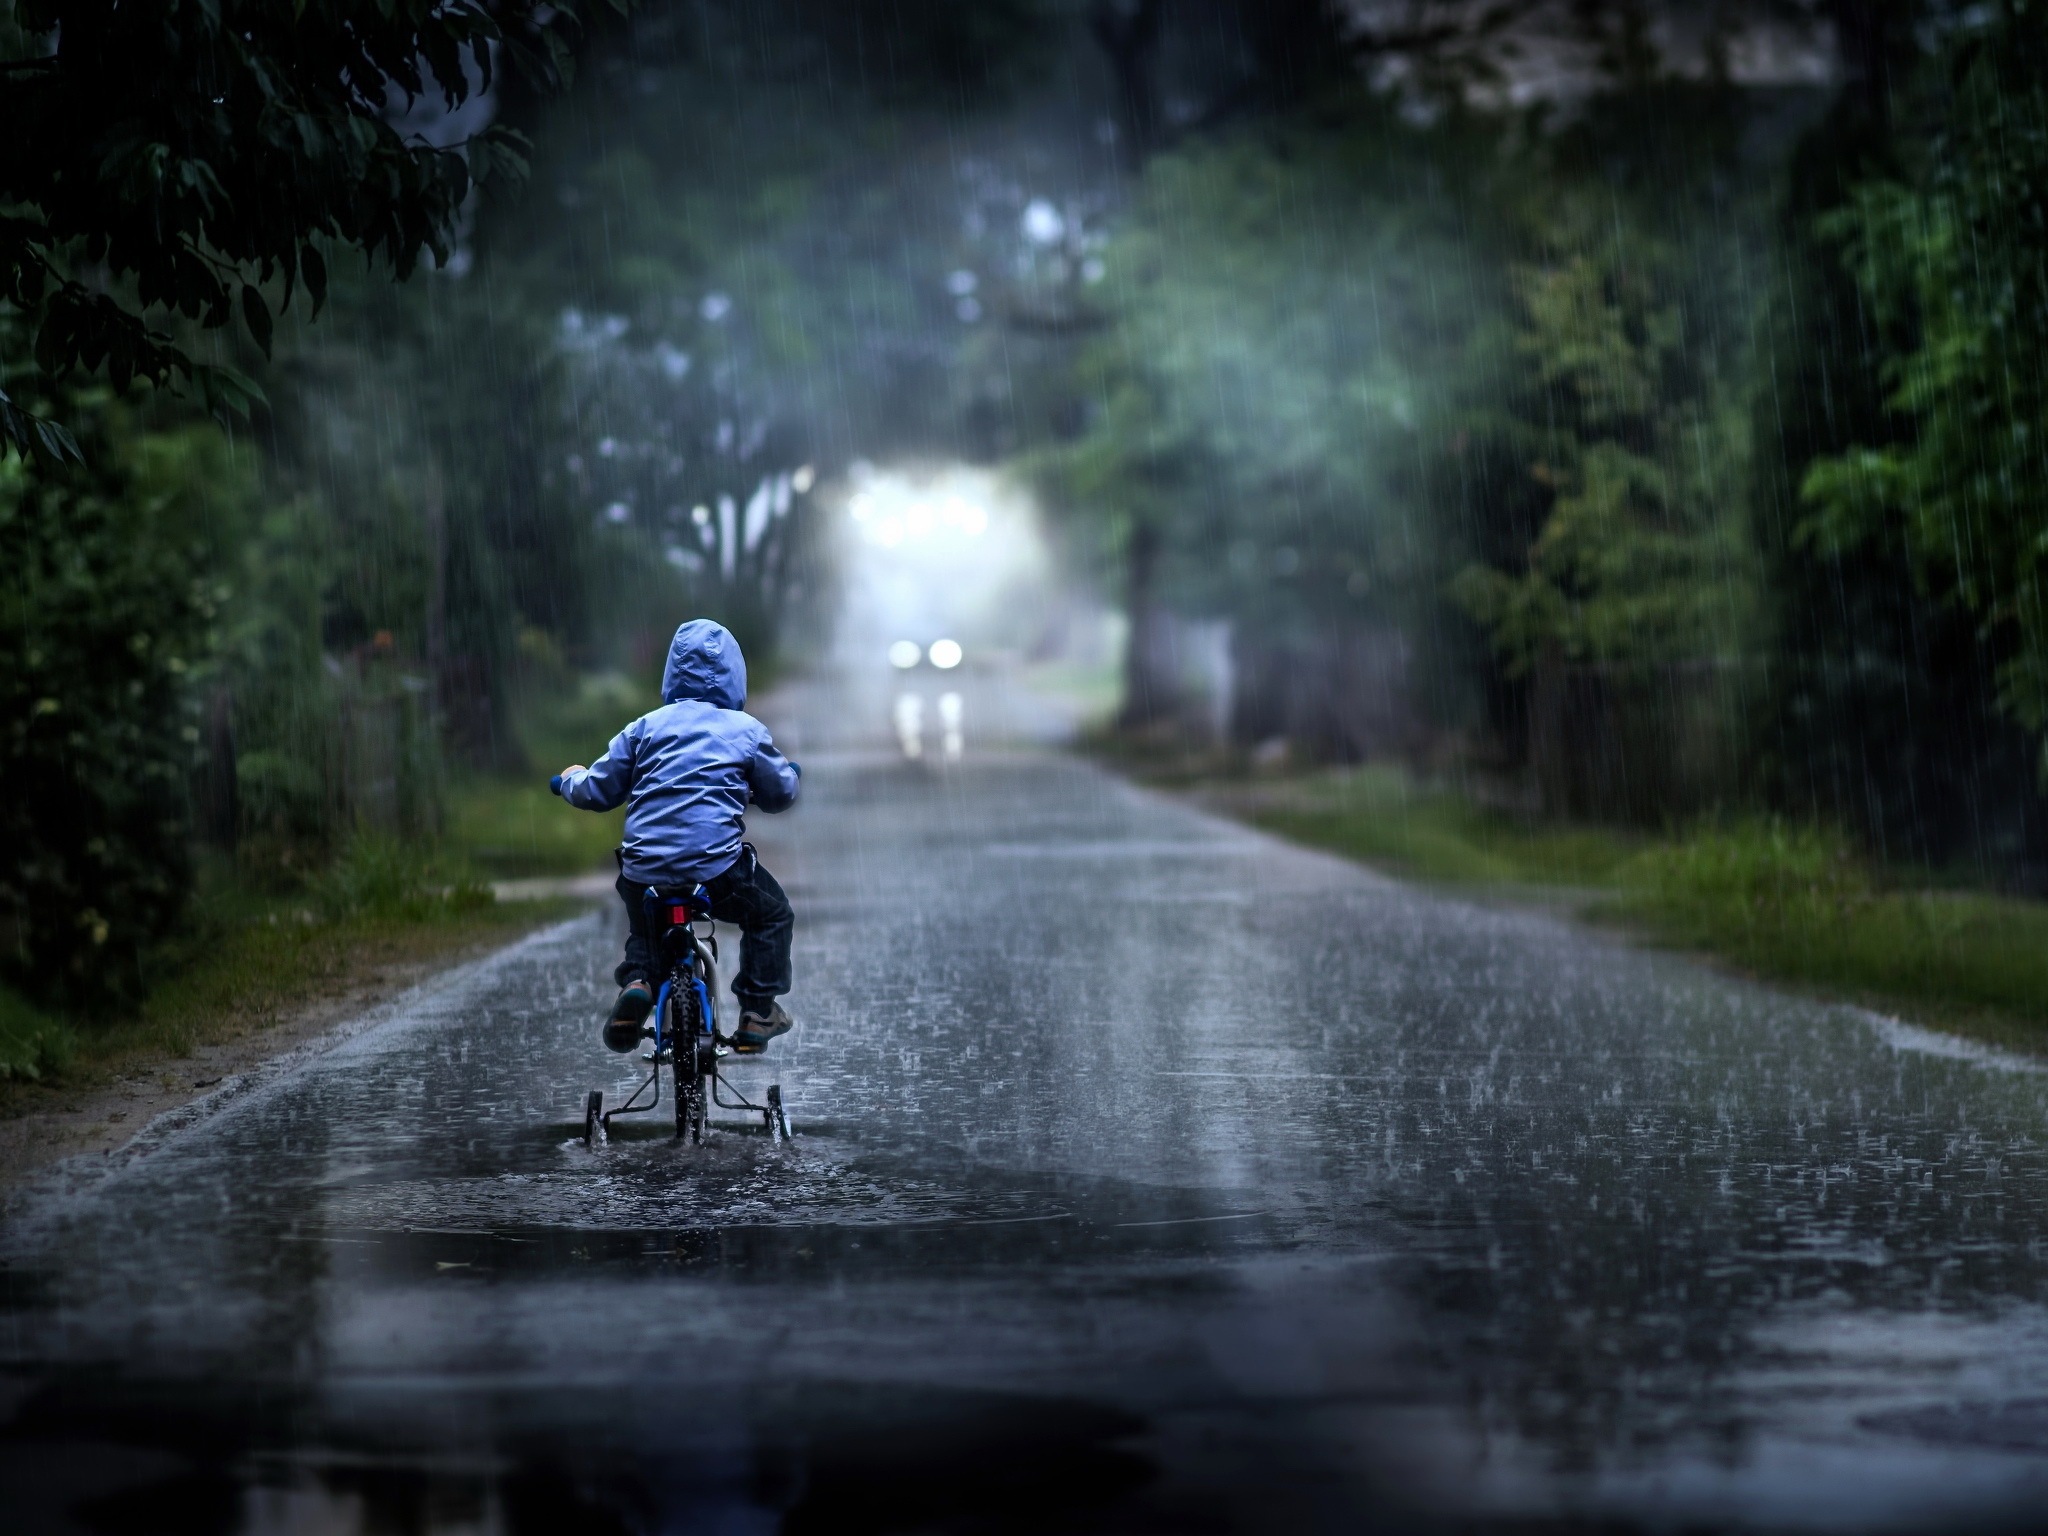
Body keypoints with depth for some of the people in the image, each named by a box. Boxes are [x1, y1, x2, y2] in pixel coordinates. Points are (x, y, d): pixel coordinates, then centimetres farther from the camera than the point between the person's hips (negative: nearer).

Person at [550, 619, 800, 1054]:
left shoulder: (645, 728, 7)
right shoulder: (747, 731, 3)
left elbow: (597, 792, 10)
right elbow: (780, 795, 14)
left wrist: (571, 779, 33)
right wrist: (790, 772, 37)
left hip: (644, 870, 2)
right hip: (718, 871, -2)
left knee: (641, 919, 35)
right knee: (772, 915, 25)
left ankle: (636, 980, 8)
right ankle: (757, 1013, 18)